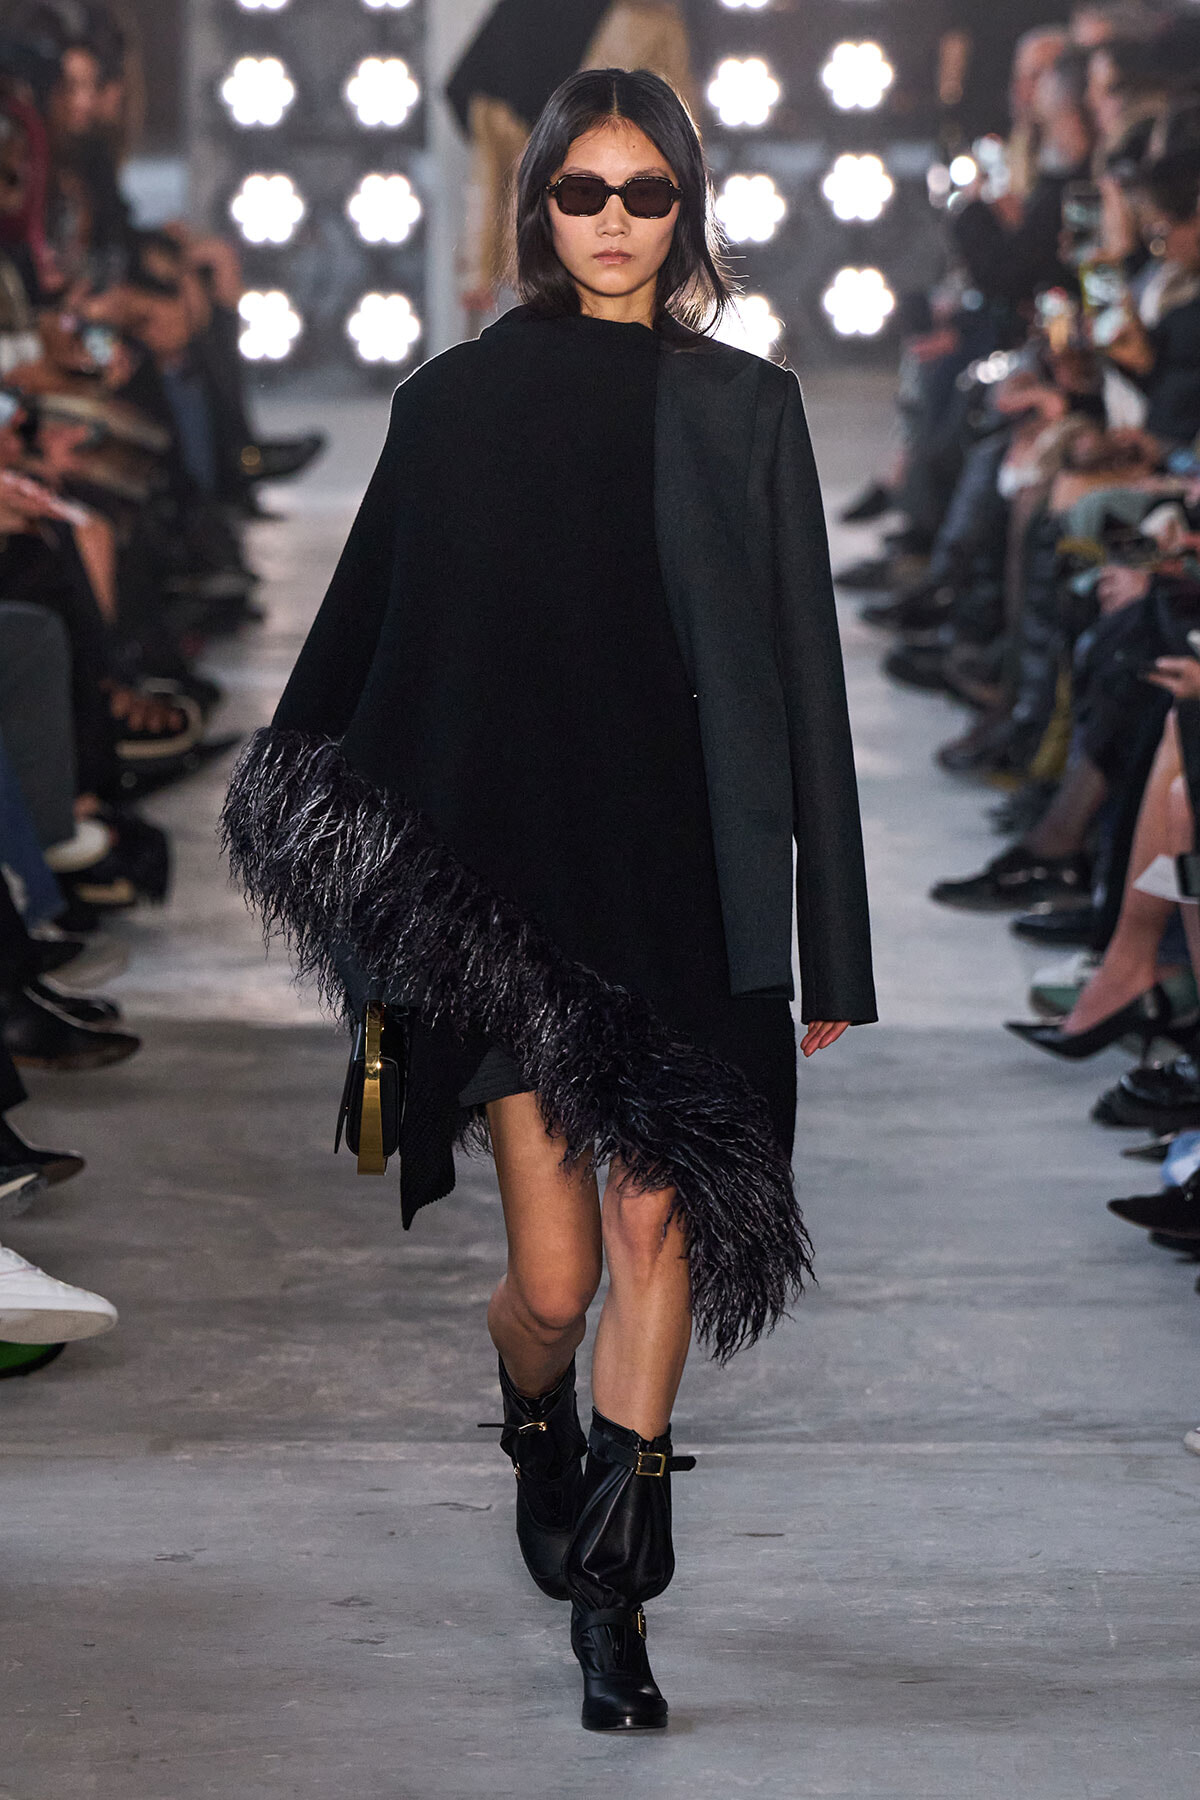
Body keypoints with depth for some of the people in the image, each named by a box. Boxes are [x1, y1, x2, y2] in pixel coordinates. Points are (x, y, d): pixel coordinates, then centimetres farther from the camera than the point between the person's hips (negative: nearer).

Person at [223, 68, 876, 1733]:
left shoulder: (748, 410, 6)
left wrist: (829, 941, 2)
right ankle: (536, 1413, 34)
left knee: (657, 1225, -3)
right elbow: (374, 631, 8)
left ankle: (611, 1603, 9)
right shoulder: (460, 403, 5)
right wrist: (323, 842, 2)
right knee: (556, 1274, -2)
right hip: (513, 863, -1)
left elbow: (804, 673, 5)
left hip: (685, 875, 1)